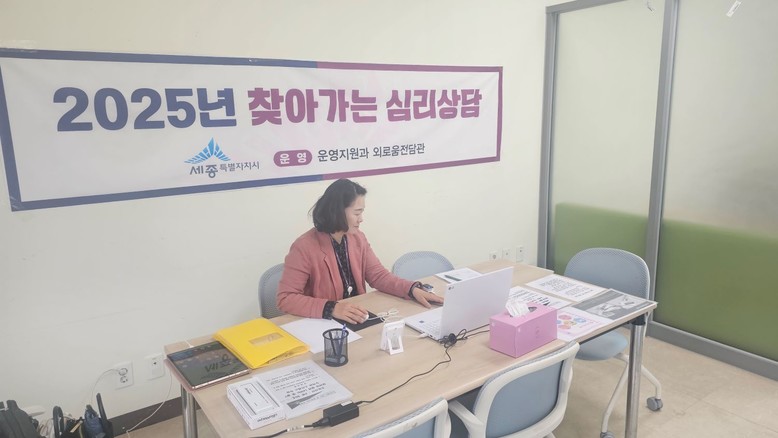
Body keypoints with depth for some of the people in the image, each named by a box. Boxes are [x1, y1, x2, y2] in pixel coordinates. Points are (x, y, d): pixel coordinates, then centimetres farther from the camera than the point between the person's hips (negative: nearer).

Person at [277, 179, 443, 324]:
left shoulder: (358, 238, 2)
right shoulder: (304, 248, -18)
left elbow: (378, 275, 5)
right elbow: (285, 298, -21)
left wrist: (413, 289, -11)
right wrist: (332, 308, -33)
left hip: (356, 321, 5)